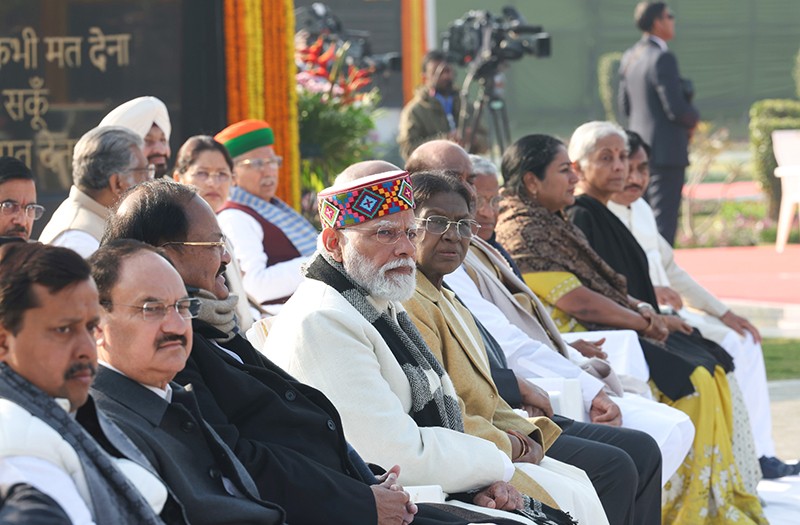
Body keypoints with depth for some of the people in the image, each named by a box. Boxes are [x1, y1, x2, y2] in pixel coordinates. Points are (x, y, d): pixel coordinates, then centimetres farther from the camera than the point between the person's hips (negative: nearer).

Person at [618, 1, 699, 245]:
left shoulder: (629, 57, 9)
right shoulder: (662, 58, -17)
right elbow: (676, 109, -19)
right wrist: (693, 119, 1)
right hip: (667, 150, -9)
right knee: (664, 219, -6)